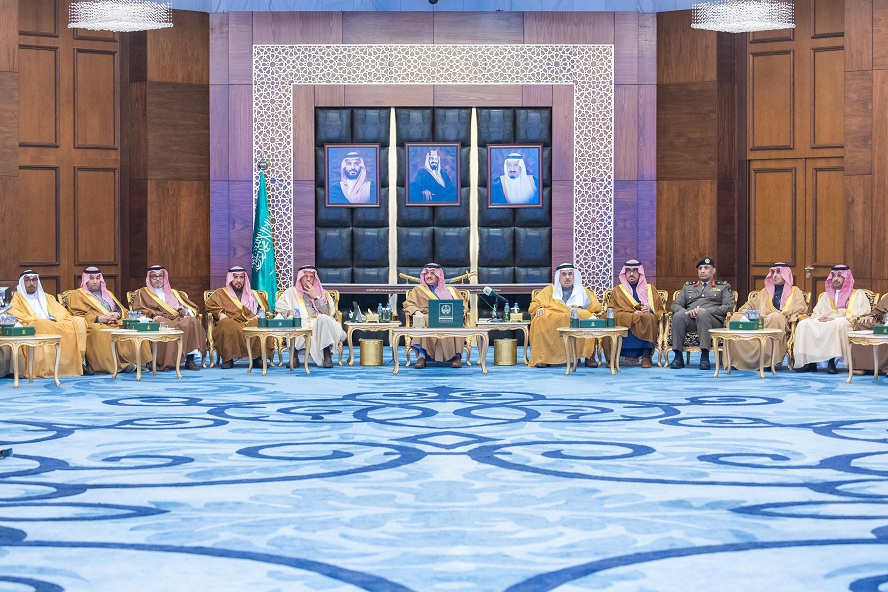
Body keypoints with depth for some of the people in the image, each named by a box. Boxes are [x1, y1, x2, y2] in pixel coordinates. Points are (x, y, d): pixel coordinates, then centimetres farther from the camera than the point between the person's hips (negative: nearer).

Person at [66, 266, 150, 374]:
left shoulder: (108, 293, 33)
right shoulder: (76, 295, 16)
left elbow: (122, 310, 24)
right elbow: (77, 316, 1)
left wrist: (117, 315, -2)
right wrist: (97, 319, -13)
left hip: (116, 323, 5)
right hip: (96, 325, -5)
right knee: (100, 332, -41)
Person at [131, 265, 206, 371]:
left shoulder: (174, 293, 32)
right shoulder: (143, 293, 24)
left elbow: (190, 307, 24)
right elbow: (138, 309, 7)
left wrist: (186, 313, 0)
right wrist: (154, 315, -10)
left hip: (178, 319, 3)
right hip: (159, 321, -3)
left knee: (193, 322, -31)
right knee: (168, 326, -41)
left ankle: (190, 360, -35)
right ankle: (166, 362, -43)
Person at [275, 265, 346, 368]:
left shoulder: (321, 293, 22)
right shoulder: (292, 292, 21)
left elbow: (326, 312, 8)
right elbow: (279, 305, 10)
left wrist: (316, 297, 1)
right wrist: (289, 313, -8)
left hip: (318, 325, 1)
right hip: (299, 325, -1)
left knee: (323, 318, -33)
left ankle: (327, 355, -36)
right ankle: (294, 356, -29)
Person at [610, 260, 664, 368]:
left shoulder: (650, 289, 22)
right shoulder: (617, 290, 19)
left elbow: (661, 309, 15)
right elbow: (614, 312, 5)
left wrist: (650, 311, -8)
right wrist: (634, 314, -11)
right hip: (623, 325, -1)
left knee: (649, 318, -34)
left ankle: (646, 356, -36)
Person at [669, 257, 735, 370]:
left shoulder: (724, 286, 21)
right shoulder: (688, 286, 30)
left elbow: (728, 307, 4)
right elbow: (675, 305, 19)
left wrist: (706, 310, -10)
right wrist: (687, 311, -6)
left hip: (713, 320, -2)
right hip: (690, 318, 3)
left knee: (702, 314, -39)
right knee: (678, 315, -33)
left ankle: (704, 357, -41)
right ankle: (678, 357, -33)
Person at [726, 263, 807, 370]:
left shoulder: (794, 291, 19)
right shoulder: (766, 291, 34)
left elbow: (801, 307, 1)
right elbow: (752, 303, 32)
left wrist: (779, 312, -14)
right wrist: (745, 309, 6)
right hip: (761, 320, 4)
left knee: (776, 319, -42)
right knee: (735, 317, -22)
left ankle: (770, 360, -40)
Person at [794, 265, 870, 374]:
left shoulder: (858, 295, 11)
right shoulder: (826, 296, 28)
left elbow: (857, 316, -3)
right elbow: (815, 314, 21)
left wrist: (834, 319, -14)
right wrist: (820, 318, -5)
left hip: (846, 326, -5)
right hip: (824, 324, 5)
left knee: (834, 325, -39)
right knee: (804, 324, -23)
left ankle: (831, 361, -37)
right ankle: (809, 362, -31)